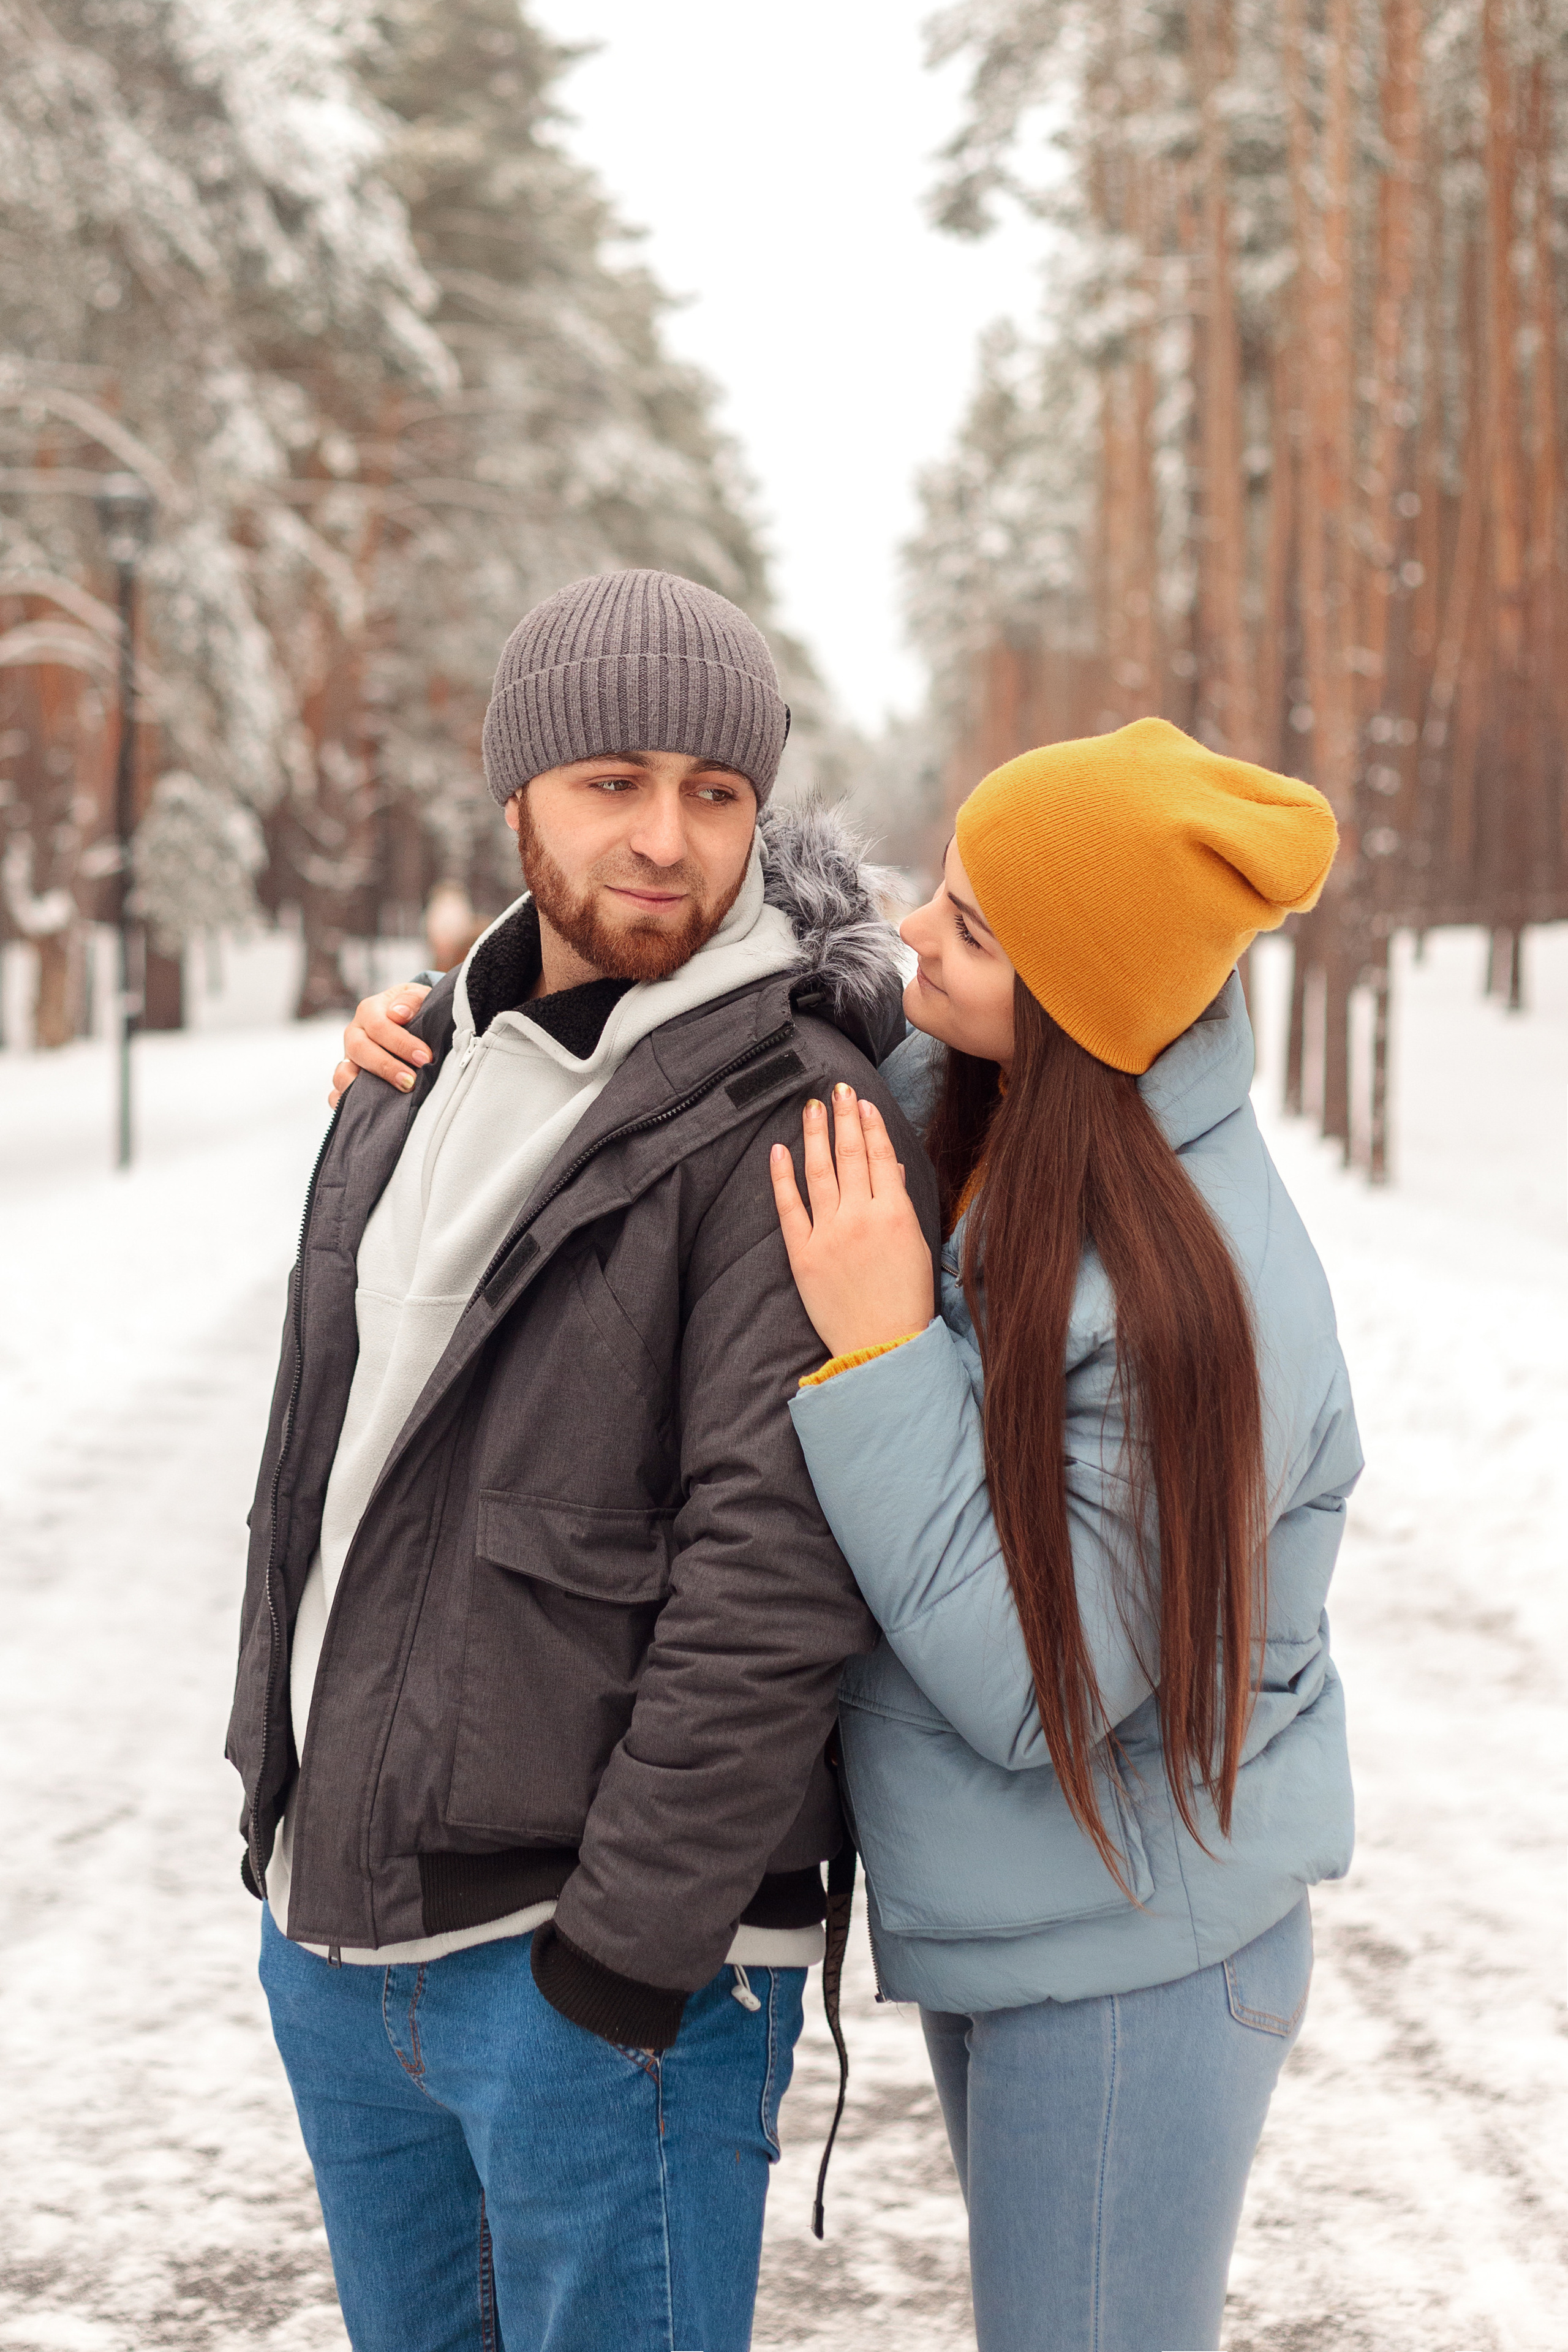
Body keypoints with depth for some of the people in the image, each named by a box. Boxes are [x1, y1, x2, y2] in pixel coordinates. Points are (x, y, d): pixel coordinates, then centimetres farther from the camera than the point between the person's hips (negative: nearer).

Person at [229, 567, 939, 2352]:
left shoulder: (797, 1128, -13)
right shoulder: (424, 1081, 11)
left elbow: (775, 1577, -19)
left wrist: (624, 1951, -19)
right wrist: (282, 1814, 16)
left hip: (607, 1956, -7)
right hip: (335, 1936, 7)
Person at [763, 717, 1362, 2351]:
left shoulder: (1206, 1294, -28)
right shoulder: (949, 1111, -6)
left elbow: (1038, 1690, -26)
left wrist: (876, 1352, -29)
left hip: (1131, 1959, -8)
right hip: (991, 1915, 8)